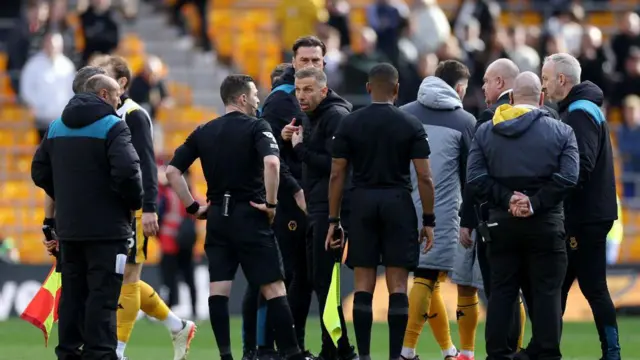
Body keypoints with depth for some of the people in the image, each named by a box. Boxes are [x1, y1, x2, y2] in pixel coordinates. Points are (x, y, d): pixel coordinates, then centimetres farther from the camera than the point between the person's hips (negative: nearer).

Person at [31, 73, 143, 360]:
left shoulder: (56, 127, 11)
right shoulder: (112, 126, -12)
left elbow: (40, 172, 14)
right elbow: (127, 170, -23)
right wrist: (135, 202, -6)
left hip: (68, 228, 6)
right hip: (107, 227, -6)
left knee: (72, 292, 13)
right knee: (102, 295, -4)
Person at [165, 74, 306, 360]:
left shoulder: (203, 132, 10)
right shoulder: (256, 127, -5)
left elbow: (172, 171, 7)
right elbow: (271, 162, -24)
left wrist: (193, 207, 10)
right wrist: (271, 203, -14)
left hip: (217, 217, 5)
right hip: (250, 216, -5)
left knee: (218, 288, 3)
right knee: (273, 287, -1)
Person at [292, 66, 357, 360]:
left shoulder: (336, 116, -12)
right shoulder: (310, 118, 18)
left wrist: (300, 148, -13)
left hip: (332, 210, -10)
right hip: (316, 210, 10)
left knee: (324, 281, -9)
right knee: (320, 281, 11)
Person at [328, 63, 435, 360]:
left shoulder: (350, 123, 2)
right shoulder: (411, 125, -1)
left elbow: (336, 174, 1)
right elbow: (424, 176, -4)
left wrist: (333, 220, 6)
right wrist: (428, 221, 3)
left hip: (363, 202, 1)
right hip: (398, 202, -1)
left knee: (363, 284, 5)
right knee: (397, 285, 0)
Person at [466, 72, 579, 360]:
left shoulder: (486, 131, 6)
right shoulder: (561, 132, 0)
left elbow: (475, 178, -4)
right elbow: (568, 177, -12)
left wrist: (506, 199, -7)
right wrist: (536, 203, -13)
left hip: (501, 223, 2)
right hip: (545, 225, -2)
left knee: (501, 292, 7)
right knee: (546, 293, 1)